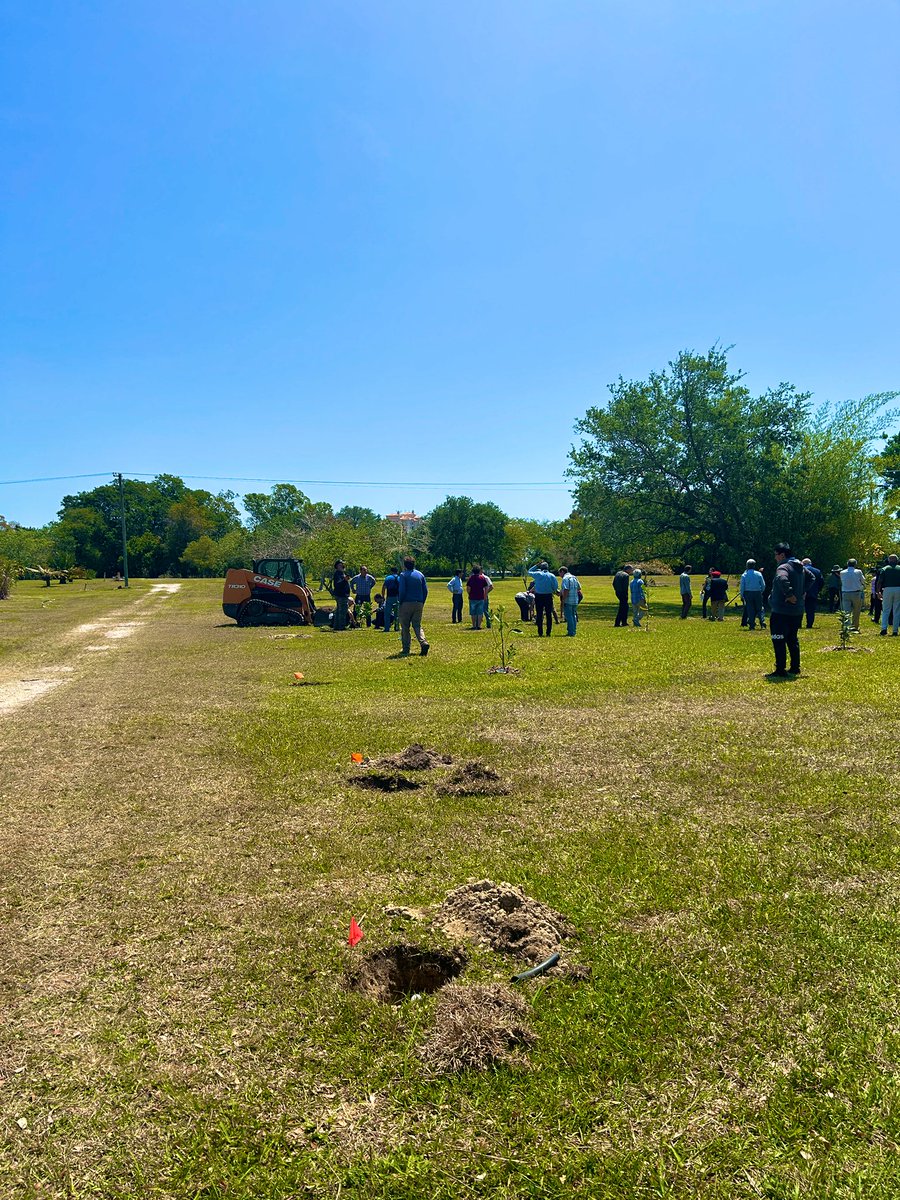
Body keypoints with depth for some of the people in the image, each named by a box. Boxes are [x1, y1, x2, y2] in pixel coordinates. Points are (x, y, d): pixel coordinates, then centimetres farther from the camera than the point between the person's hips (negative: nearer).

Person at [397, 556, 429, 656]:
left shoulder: (403, 575, -5)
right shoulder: (420, 574, 10)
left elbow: (402, 591, -11)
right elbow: (425, 590, 7)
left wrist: (400, 603, -1)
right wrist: (422, 603, 14)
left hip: (407, 603, -4)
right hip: (419, 604, 4)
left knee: (405, 627, 5)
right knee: (417, 625, 8)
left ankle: (405, 649, 6)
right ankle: (424, 642, -15)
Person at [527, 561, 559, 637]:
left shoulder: (538, 574, -4)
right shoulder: (552, 576, -2)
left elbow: (529, 572, 14)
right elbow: (556, 587, -3)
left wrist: (536, 566, 14)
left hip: (539, 596, -1)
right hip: (548, 596, 1)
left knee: (539, 615, 5)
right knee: (549, 615, 7)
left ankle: (540, 633, 4)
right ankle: (548, 632, 7)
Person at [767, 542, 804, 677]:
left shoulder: (783, 567, -17)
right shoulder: (799, 567, 14)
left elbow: (782, 579, -39)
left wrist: (789, 594, -28)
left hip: (781, 611, -9)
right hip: (797, 611, 9)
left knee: (779, 641, -3)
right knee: (792, 640, 18)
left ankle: (780, 670, -2)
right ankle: (795, 668, 23)